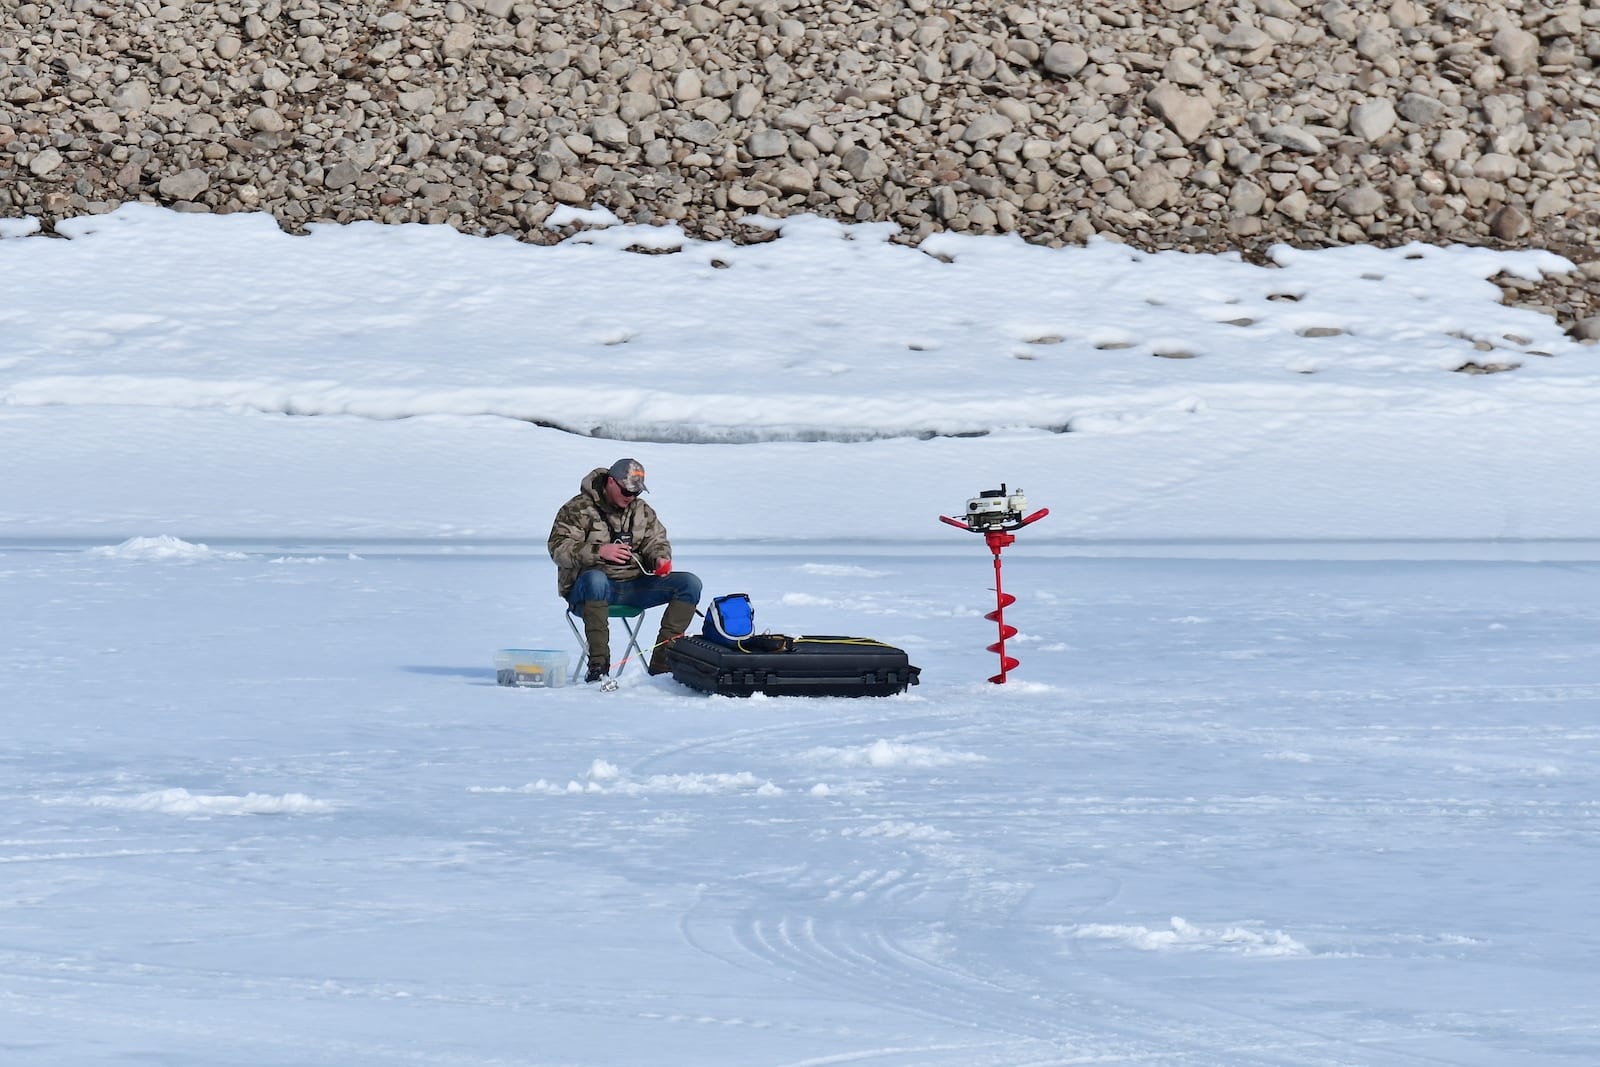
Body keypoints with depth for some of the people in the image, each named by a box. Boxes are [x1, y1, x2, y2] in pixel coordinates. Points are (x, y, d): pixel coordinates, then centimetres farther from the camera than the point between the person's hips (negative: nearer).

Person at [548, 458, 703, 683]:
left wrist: (660, 558, -10)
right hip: (588, 589, -5)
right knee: (595, 579, -43)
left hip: (634, 585, 5)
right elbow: (559, 548, -12)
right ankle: (598, 663, -40)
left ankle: (661, 662, -21)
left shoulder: (643, 511, 15)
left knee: (690, 583, -12)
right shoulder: (579, 509, -4)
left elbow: (656, 541, 15)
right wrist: (599, 551, -26)